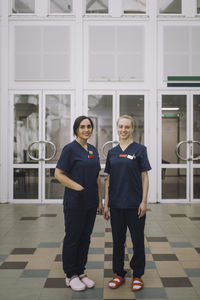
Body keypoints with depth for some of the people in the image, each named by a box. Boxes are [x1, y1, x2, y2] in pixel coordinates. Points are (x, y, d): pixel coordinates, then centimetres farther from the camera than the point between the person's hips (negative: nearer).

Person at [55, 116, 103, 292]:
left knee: (85, 237, 14)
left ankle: (81, 272, 27)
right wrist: (79, 187, -19)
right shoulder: (70, 149, -10)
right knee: (72, 238, 5)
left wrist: (100, 200, 12)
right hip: (75, 202, -7)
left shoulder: (93, 150, 10)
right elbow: (59, 174, -13)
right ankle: (71, 276, 19)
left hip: (91, 202, 7)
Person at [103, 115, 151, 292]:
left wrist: (144, 201, -9)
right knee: (118, 239, 12)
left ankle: (137, 275, 23)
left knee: (137, 239, 7)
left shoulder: (139, 149, -3)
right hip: (116, 204, 4)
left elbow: (144, 176, -3)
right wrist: (106, 203, 7)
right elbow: (109, 179, 10)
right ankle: (119, 274, 27)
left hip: (134, 203, -3)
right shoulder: (112, 152, 8)